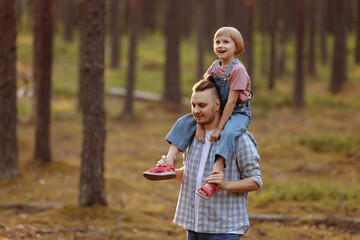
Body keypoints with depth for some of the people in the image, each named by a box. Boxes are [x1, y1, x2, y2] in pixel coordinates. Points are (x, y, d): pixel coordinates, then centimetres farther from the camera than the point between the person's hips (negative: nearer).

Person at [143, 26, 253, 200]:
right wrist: (200, 124, -12)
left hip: (238, 113, -8)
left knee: (228, 133, -37)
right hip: (217, 112, 8)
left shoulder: (237, 70, -17)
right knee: (184, 122, -3)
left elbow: (231, 101, -20)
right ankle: (169, 164, -13)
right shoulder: (214, 67, 3)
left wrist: (219, 128, -21)